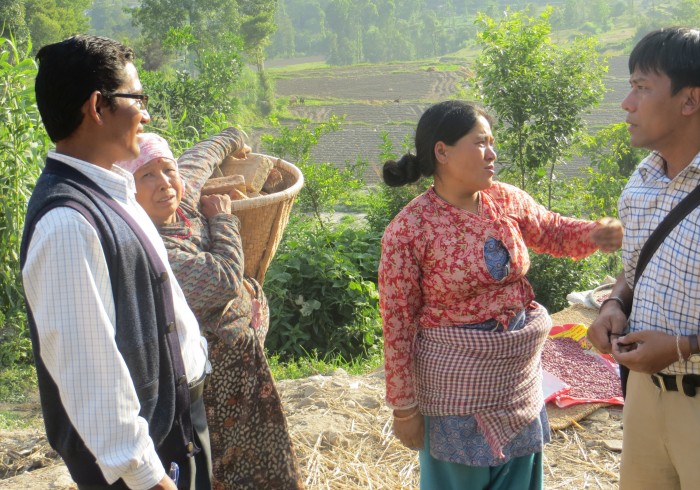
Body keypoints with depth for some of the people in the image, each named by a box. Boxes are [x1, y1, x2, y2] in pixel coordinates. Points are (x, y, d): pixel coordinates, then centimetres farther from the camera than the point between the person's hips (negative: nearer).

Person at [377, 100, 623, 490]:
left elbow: (551, 231, 16)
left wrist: (594, 234, -7)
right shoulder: (409, 230, -19)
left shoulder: (507, 200, -3)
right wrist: (404, 406, -11)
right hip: (456, 378, -6)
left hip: (519, 372, 6)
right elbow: (398, 324, -15)